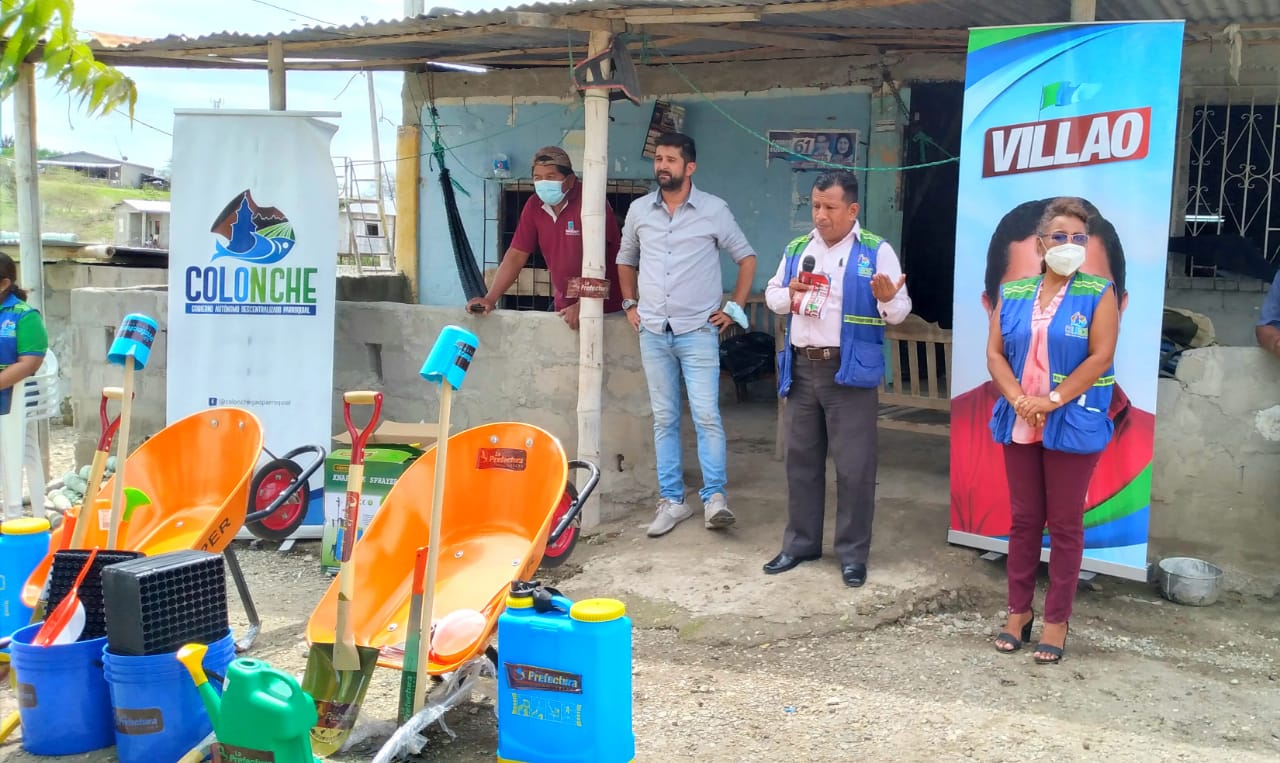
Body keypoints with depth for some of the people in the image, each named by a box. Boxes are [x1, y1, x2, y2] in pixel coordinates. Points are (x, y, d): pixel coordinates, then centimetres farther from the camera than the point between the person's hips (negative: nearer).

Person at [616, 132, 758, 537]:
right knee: (664, 420, 7)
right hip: (653, 333, 4)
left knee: (707, 417, -8)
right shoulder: (639, 209, 7)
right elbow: (626, 260, 22)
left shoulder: (714, 210, -3)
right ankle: (672, 500, 14)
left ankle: (714, 497, 0)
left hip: (698, 331, -3)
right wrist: (630, 304, 11)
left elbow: (747, 258, 6)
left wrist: (734, 308, 0)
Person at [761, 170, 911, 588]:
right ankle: (800, 542, 26)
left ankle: (853, 553, 11)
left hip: (850, 370, -5)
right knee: (801, 460, 13)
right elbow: (772, 294, 16)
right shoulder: (797, 249, 11)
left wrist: (887, 298, -29)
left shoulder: (876, 251, -4)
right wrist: (789, 293, -6)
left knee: (853, 466, 0)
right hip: (802, 368, 5)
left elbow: (899, 311, -6)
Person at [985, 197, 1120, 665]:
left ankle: (1057, 620, 13)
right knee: (1023, 519, 10)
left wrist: (1052, 401, -16)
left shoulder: (1098, 293, -2)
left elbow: (1101, 357, -10)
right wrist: (1018, 400, -12)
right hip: (1019, 425, 3)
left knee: (1065, 523, 4)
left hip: (1073, 426, -3)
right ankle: (1018, 611, 21)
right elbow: (995, 353, 4)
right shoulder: (1013, 294, 8)